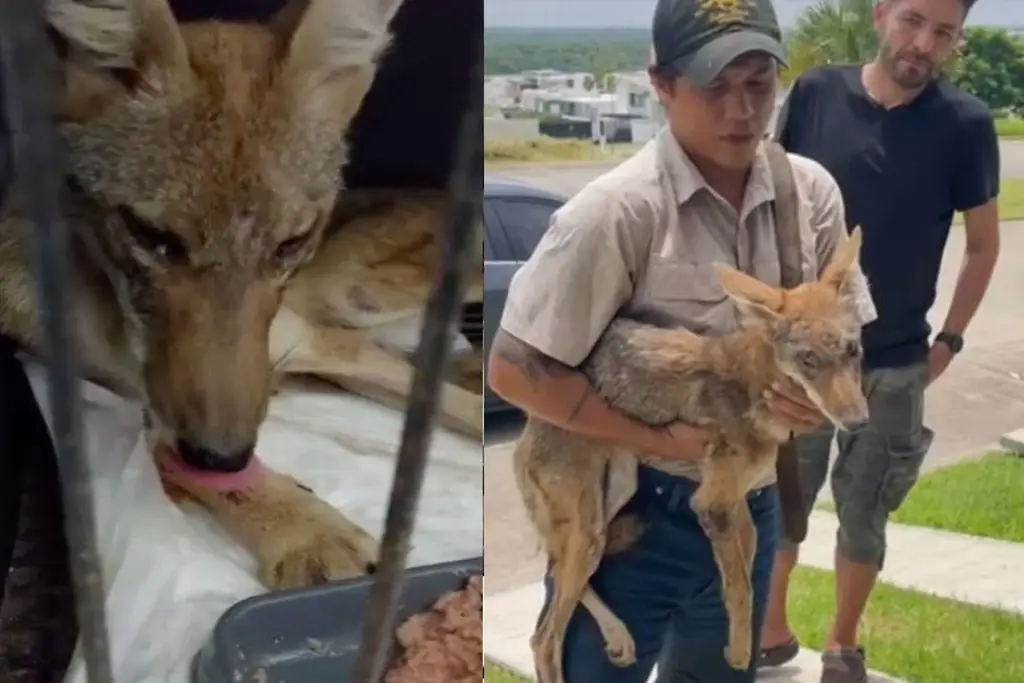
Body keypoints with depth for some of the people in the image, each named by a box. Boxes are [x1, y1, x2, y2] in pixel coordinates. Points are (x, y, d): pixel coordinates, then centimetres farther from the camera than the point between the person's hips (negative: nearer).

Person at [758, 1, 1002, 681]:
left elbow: (984, 243, 2)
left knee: (863, 517, 14)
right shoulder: (816, 93, -7)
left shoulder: (965, 124, -10)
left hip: (893, 367, -1)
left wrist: (949, 340, 0)